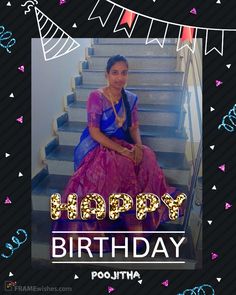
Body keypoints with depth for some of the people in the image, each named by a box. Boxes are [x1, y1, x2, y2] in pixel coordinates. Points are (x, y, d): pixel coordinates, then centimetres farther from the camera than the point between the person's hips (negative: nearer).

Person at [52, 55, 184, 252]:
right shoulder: (96, 97, -11)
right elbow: (94, 131, -16)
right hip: (97, 145, -5)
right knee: (124, 165, -34)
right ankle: (134, 222, -20)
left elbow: (134, 127, 8)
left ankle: (138, 217, -15)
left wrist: (138, 145, -15)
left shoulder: (131, 98, 6)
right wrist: (121, 150, -25)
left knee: (147, 157, -24)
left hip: (123, 144, 5)